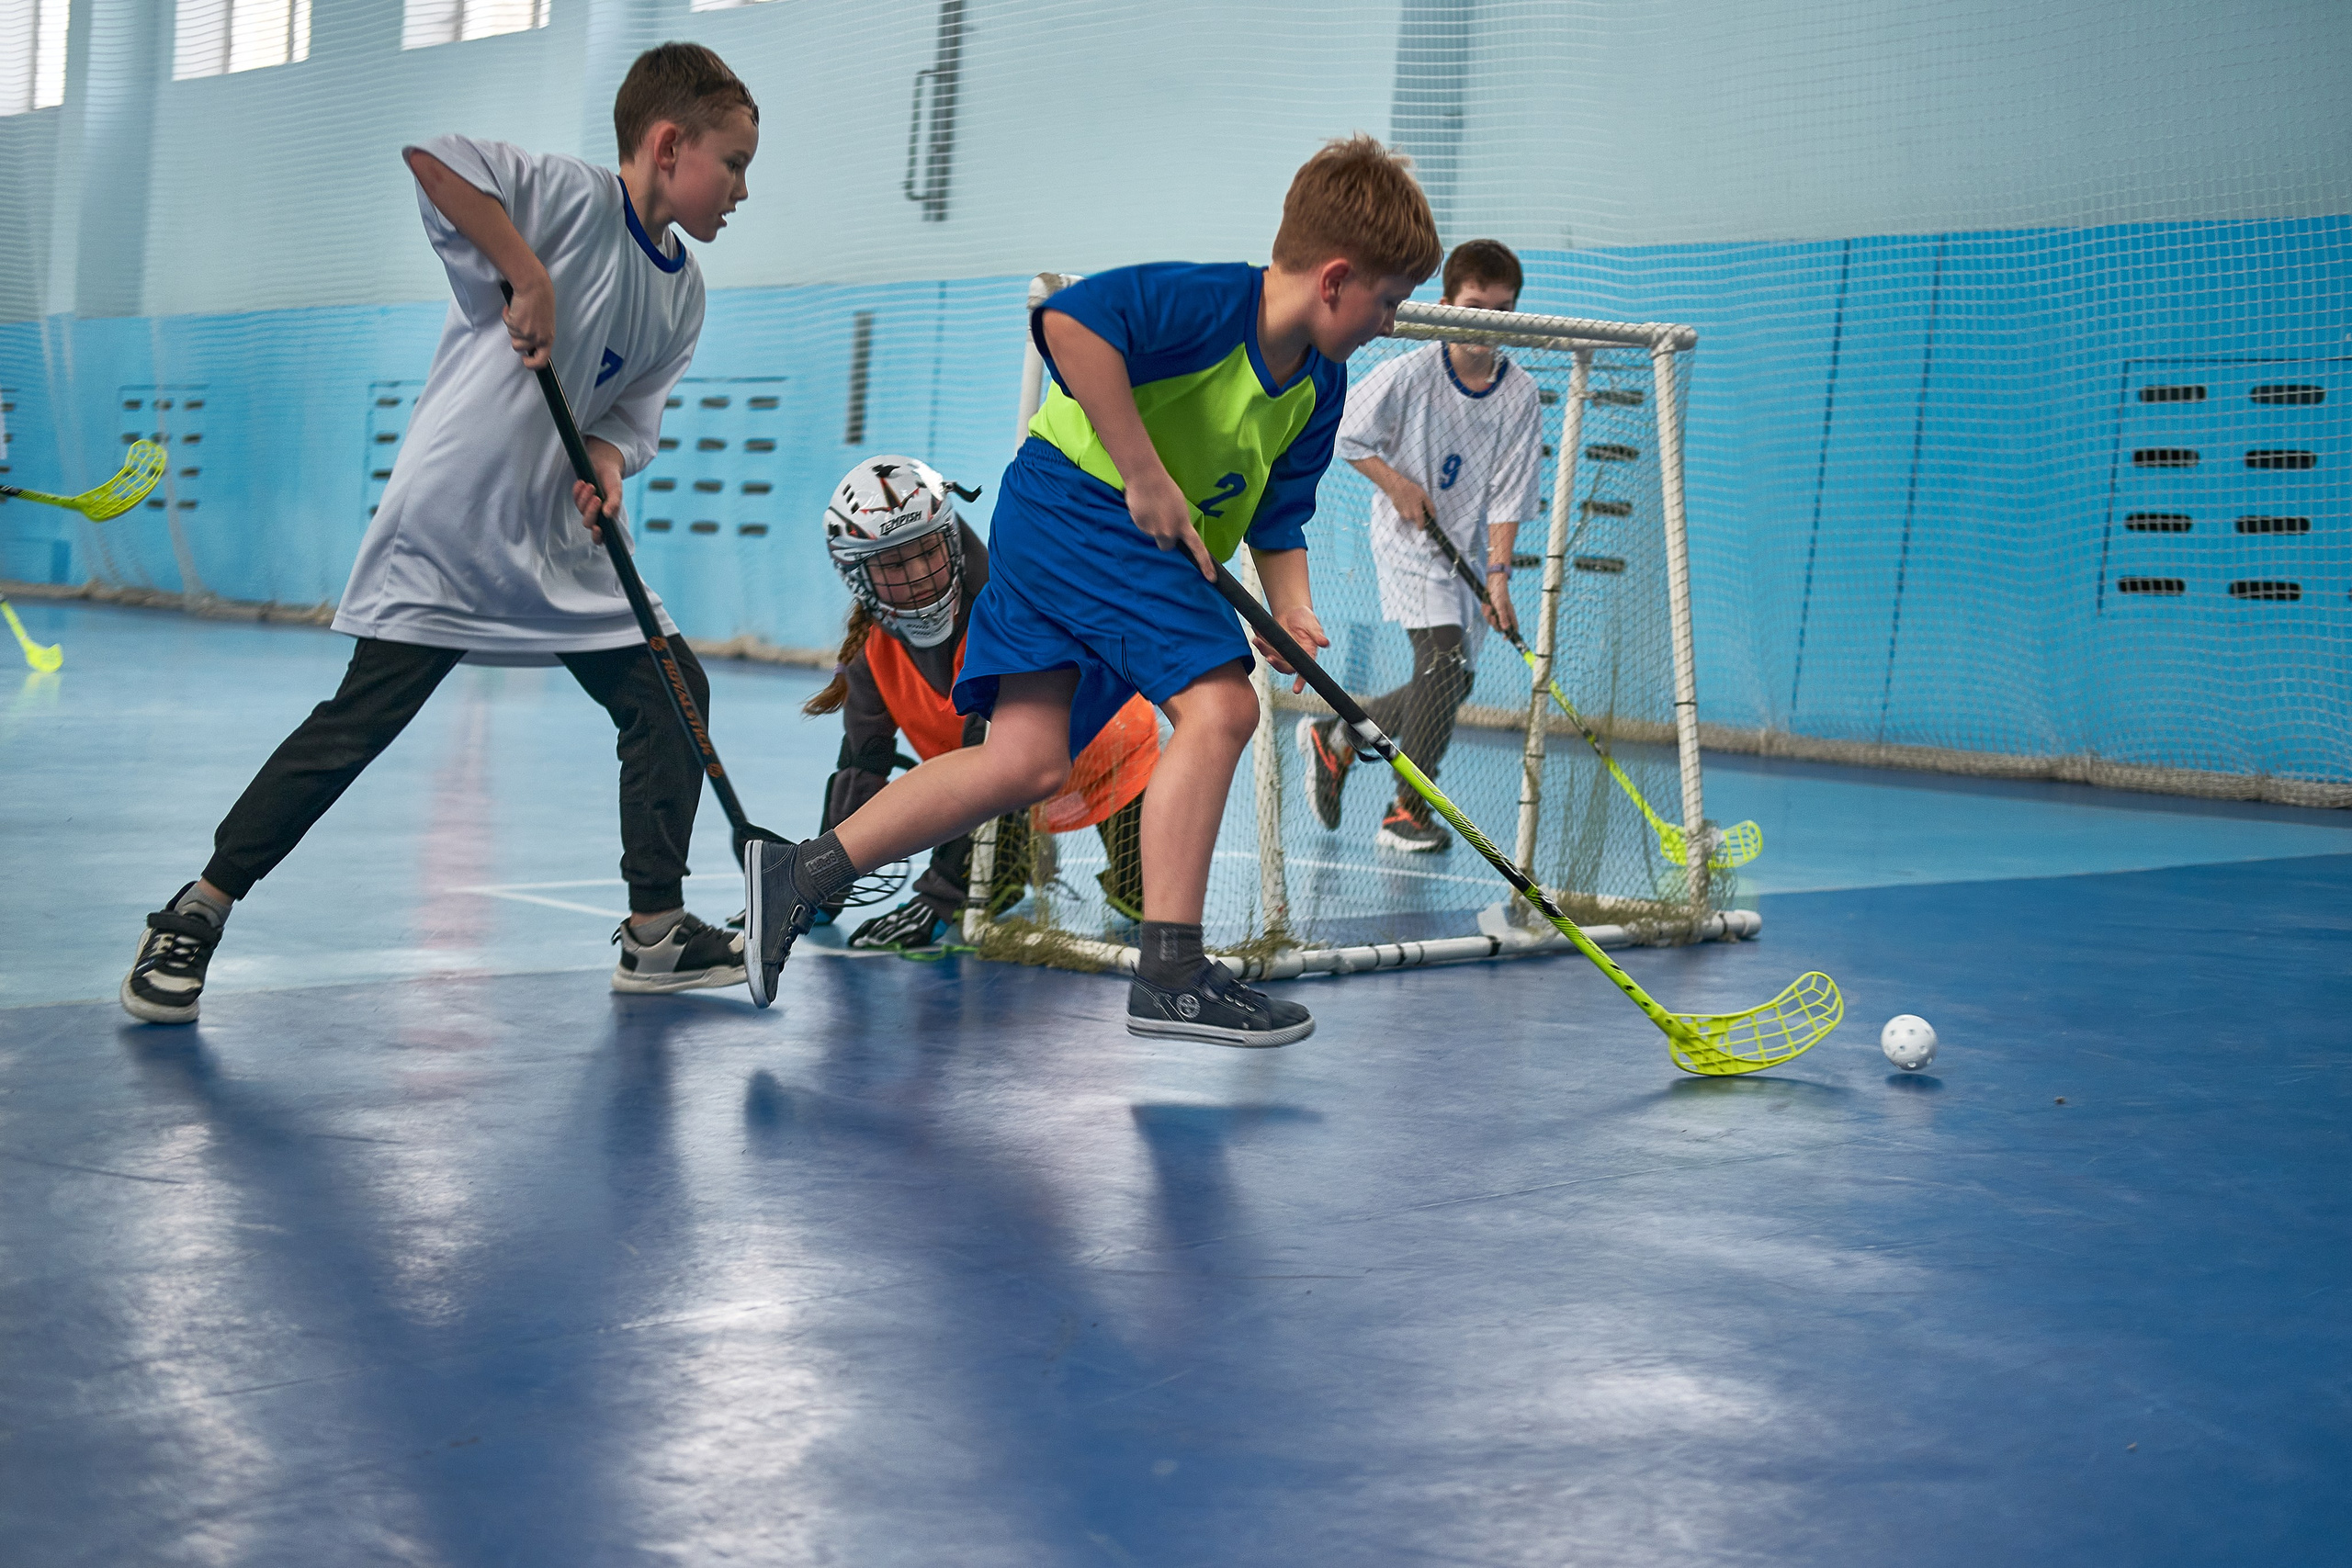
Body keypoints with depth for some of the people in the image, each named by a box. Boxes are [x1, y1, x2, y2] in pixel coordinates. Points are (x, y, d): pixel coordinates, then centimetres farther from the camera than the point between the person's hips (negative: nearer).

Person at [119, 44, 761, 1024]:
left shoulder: (683, 297, 11)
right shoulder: (574, 197, -11)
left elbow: (630, 412, 11)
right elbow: (429, 153, -23)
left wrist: (608, 465, -10)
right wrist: (528, 276, -24)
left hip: (561, 542, 8)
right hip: (450, 524, -8)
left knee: (670, 694, 3)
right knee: (360, 721, -9)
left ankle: (656, 930, 13)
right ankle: (197, 914, 4)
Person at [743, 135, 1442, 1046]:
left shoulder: (1320, 389, 10)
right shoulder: (1211, 300, -18)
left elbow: (1278, 518, 15)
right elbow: (1070, 322, -32)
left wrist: (1292, 611, -4)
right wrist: (1146, 478, -29)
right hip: (1079, 501, -10)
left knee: (1028, 763, 2)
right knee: (1220, 704, -19)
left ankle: (799, 874, 9)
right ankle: (1169, 976, -16)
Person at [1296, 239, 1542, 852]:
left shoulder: (1520, 397, -5)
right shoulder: (1408, 375, -14)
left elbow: (1508, 494, -5)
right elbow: (1342, 433, -2)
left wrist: (1497, 575, -14)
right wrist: (1396, 484, -12)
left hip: (1467, 550, 6)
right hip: (1407, 540, -5)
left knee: (1454, 683, 8)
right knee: (1444, 655, -21)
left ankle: (1333, 739, 29)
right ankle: (1407, 812, -13)